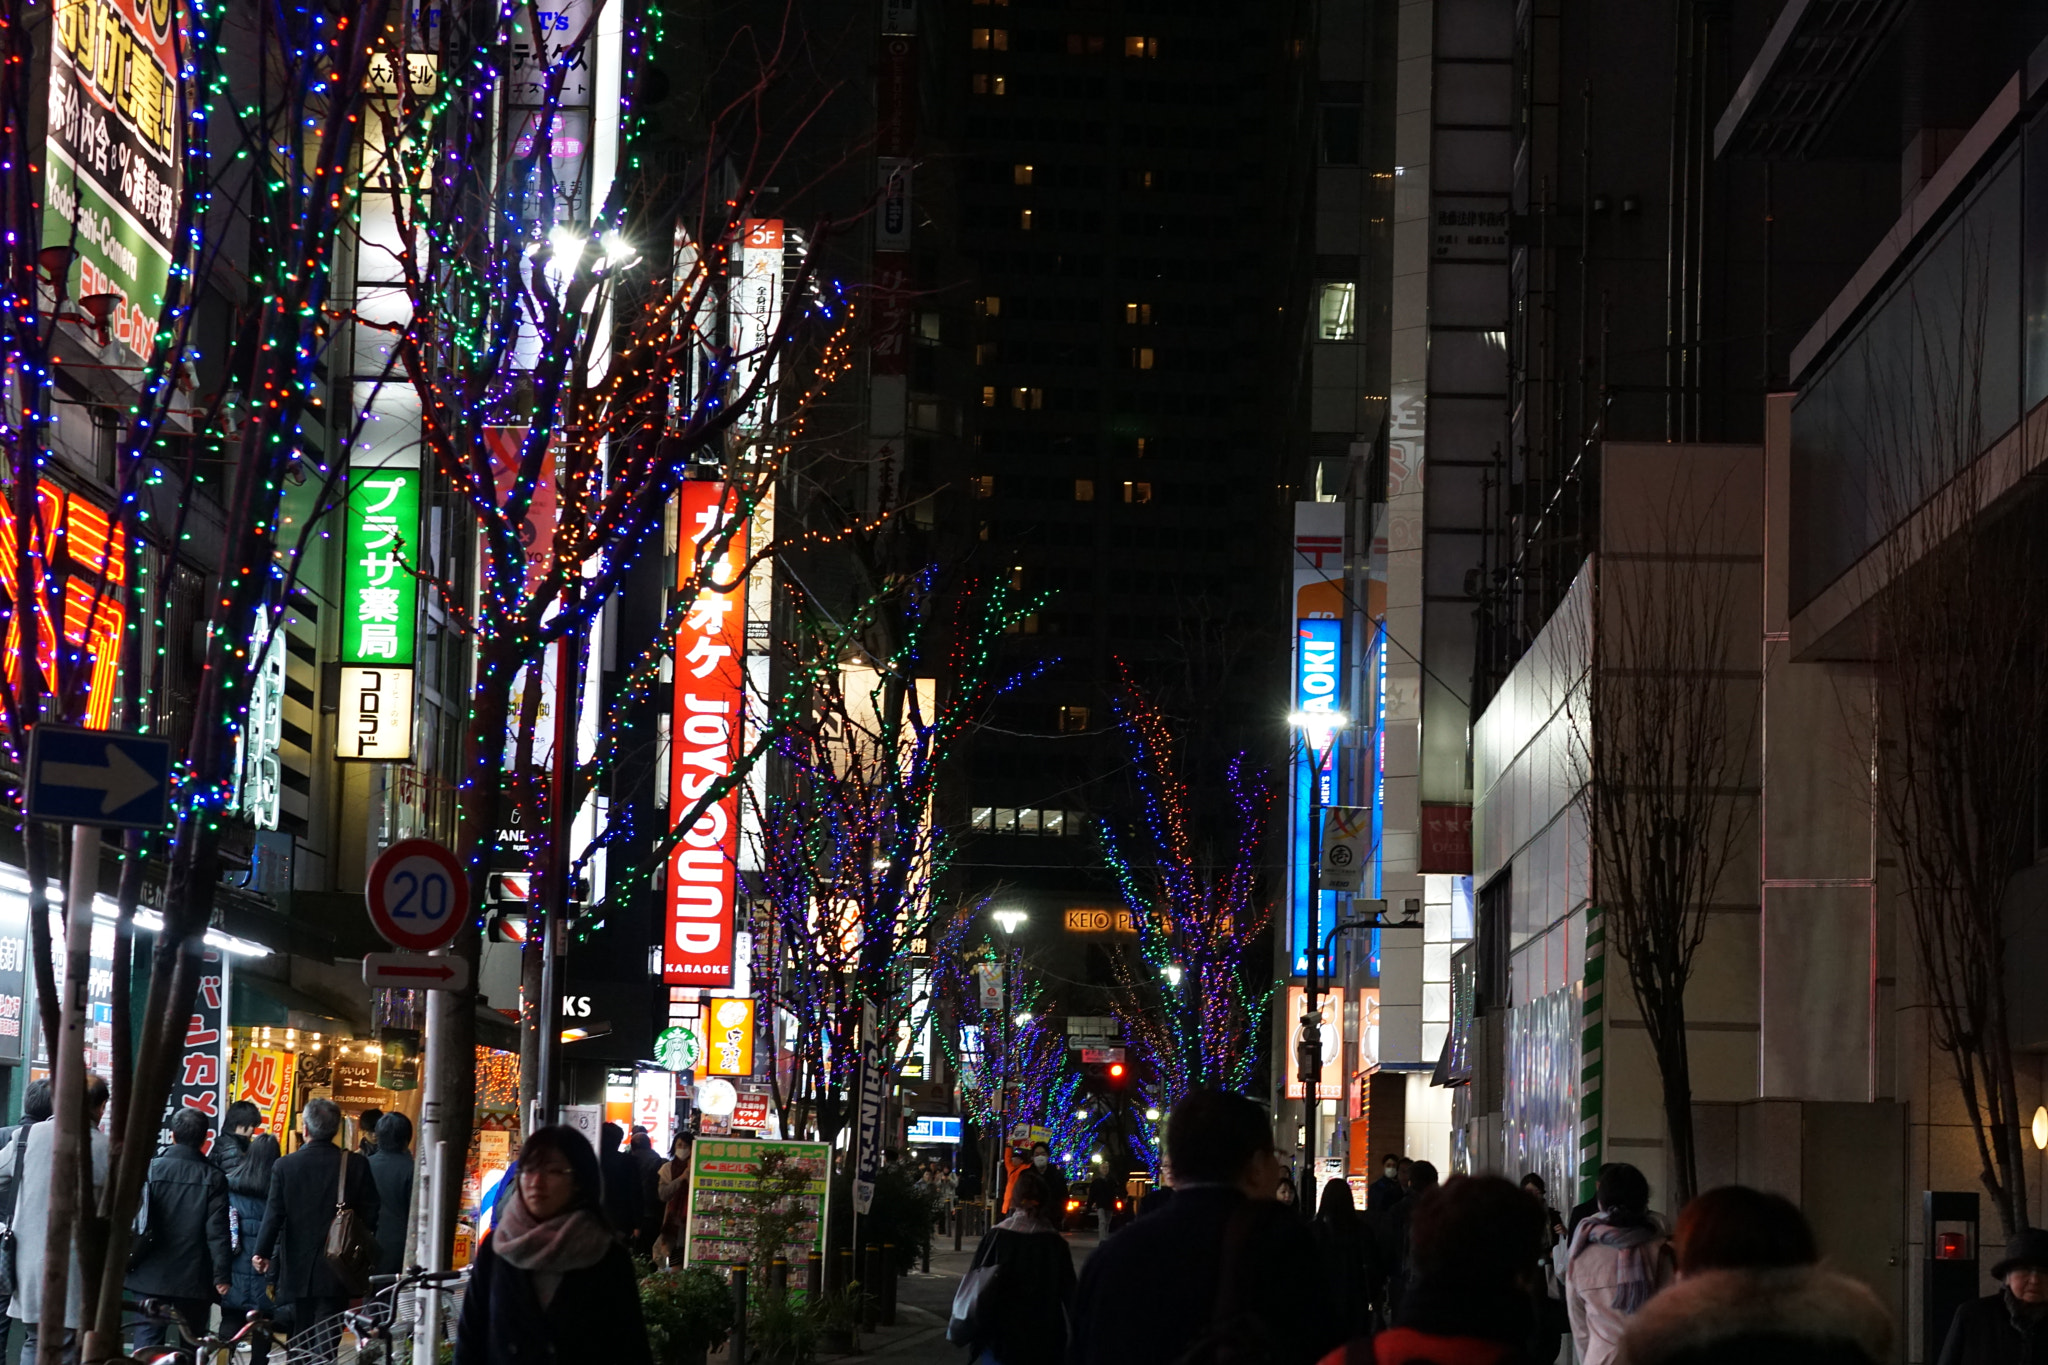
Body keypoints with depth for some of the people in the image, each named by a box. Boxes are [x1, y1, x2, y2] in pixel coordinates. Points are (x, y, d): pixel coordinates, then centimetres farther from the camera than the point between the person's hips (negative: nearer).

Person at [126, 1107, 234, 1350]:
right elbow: (218, 1232, -8)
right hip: (194, 1281, 0)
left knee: (147, 1340, 2)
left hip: (151, 1276, 0)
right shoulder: (213, 1178, -3)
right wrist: (222, 1275, -5)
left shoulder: (151, 1169, -2)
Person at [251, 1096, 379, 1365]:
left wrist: (262, 1252, 6)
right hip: (336, 1271, 0)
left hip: (296, 1271, 0)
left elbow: (273, 1215, -6)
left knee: (299, 1340, 11)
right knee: (327, 1341, 2)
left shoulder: (284, 1166, -6)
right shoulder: (356, 1165, -3)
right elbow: (370, 1215, 0)